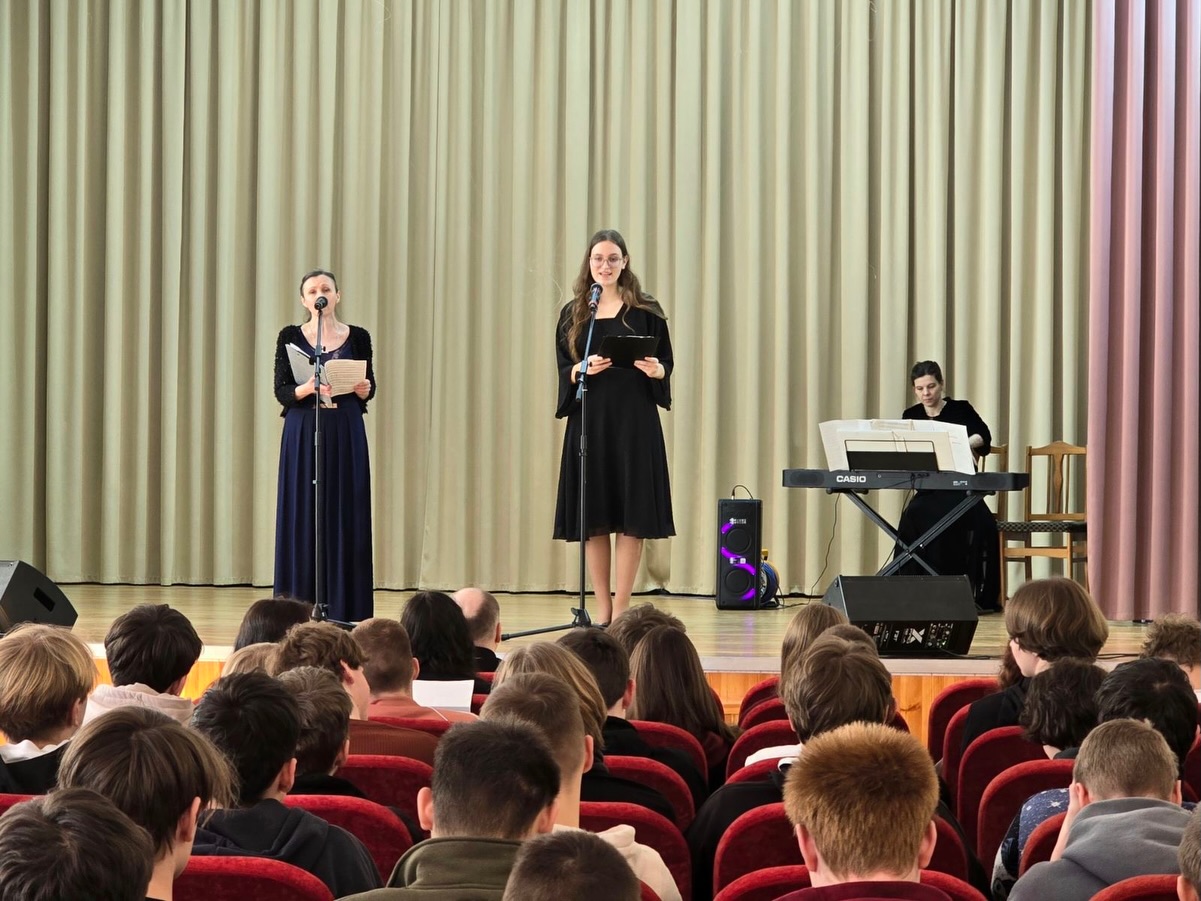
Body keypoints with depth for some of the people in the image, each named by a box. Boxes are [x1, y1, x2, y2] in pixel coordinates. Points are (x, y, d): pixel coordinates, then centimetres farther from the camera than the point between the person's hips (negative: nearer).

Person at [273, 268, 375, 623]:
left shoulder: (357, 337, 6)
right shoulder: (290, 337, 3)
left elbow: (369, 388, 10)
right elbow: (281, 392, -2)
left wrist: (363, 390, -13)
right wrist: (308, 388, -21)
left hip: (346, 436, 1)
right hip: (303, 434, -1)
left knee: (345, 517, 0)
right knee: (302, 517, -1)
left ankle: (345, 609, 5)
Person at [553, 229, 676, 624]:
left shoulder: (645, 311, 3)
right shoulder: (572, 314, 10)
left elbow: (666, 364, 4)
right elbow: (563, 370, 9)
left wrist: (655, 369, -18)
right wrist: (583, 369, -12)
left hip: (633, 420, -2)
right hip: (589, 420, 2)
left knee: (630, 517, -4)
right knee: (593, 518, 2)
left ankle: (620, 611, 1)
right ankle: (602, 609, 10)